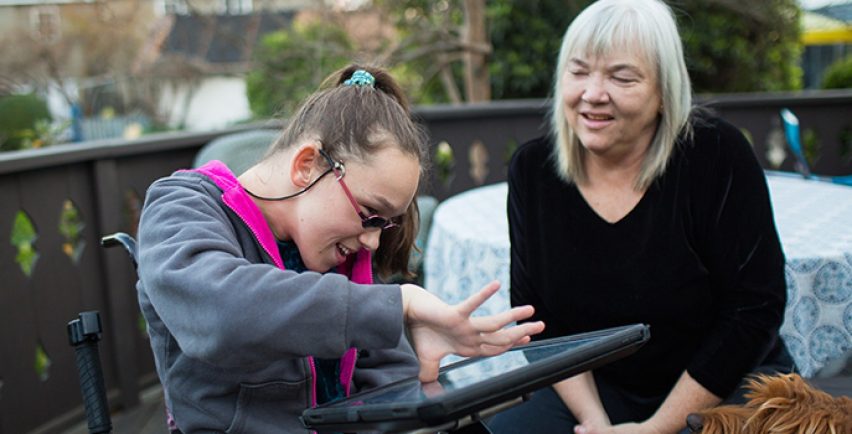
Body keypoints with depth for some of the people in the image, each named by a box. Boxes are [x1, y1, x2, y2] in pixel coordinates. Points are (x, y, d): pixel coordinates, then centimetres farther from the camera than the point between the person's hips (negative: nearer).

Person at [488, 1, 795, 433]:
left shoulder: (716, 154, -16)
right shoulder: (532, 170, -6)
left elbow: (754, 309, -14)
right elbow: (535, 313, -3)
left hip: (728, 385, -1)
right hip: (595, 390, 2)